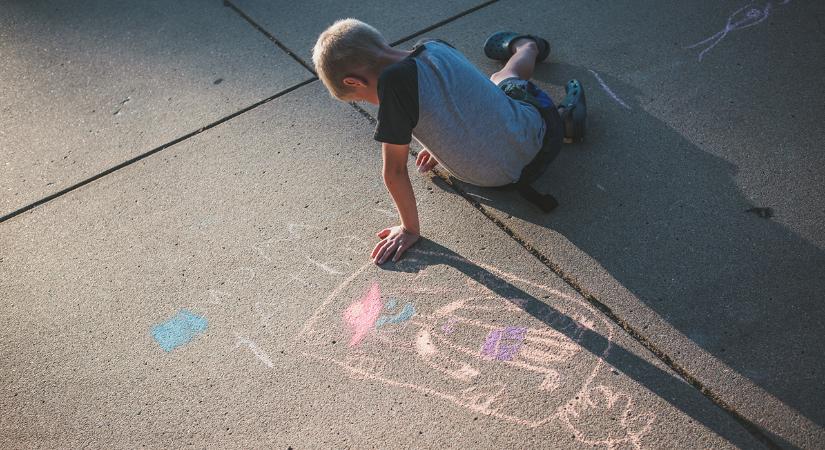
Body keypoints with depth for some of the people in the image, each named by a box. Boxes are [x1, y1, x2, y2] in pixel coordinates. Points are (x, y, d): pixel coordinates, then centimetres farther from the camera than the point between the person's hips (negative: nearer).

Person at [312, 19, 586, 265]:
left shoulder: (393, 82, -32)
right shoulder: (436, 47, -12)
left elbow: (394, 171, -25)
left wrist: (410, 229, -11)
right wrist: (443, 146, 20)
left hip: (518, 172, -4)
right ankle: (527, 45, 65)